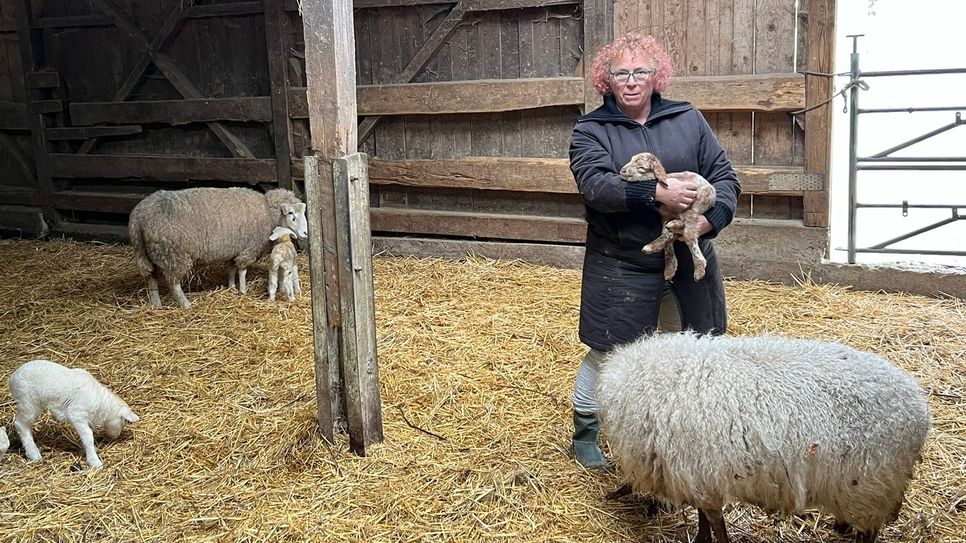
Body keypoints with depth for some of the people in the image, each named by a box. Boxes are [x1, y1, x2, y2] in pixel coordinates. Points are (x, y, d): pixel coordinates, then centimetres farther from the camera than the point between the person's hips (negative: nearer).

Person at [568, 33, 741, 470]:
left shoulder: (688, 120, 7)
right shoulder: (591, 130, -3)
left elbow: (724, 174, 4)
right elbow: (595, 185, -20)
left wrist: (713, 217, -15)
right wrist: (656, 193, -29)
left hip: (689, 260, 4)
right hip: (621, 266, -4)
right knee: (607, 353, 6)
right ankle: (585, 432, 28)